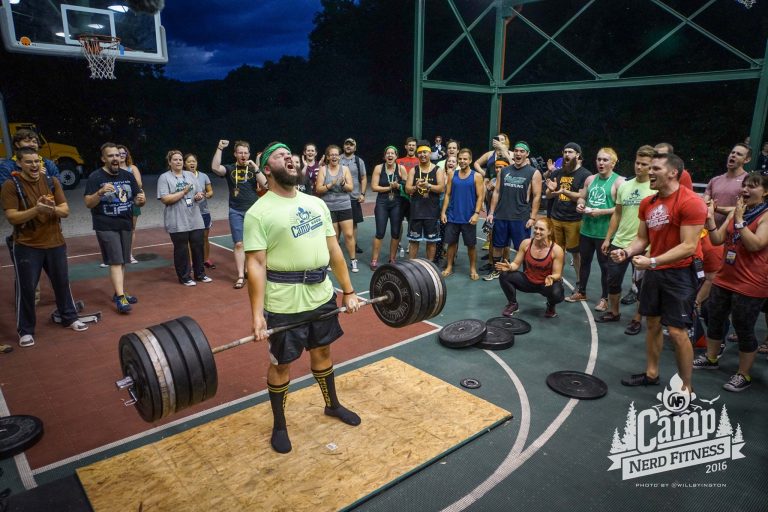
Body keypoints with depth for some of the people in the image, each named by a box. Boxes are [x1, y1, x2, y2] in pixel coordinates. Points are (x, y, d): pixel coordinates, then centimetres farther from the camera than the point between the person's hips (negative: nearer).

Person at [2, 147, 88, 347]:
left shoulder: (52, 182, 2)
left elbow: (65, 211, -2)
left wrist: (52, 209, -23)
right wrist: (36, 210, -29)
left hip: (55, 243, 3)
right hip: (27, 246, -3)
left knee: (62, 283, 14)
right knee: (26, 288, 4)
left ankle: (70, 318, 31)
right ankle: (26, 330, 18)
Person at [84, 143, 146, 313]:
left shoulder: (128, 175, 7)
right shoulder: (95, 177, -8)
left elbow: (137, 199, 11)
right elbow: (88, 203, -13)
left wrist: (141, 200, -13)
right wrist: (100, 192, -31)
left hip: (126, 224, 5)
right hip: (106, 226, -5)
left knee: (122, 261, 13)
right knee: (115, 261, -11)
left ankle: (119, 292, 25)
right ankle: (120, 298, -12)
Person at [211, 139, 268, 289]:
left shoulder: (253, 169, 5)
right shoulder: (230, 169, 3)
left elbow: (265, 184, -8)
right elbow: (215, 167, -17)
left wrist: (255, 168, -14)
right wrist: (220, 148, -19)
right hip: (236, 212, -1)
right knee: (239, 244, -3)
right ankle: (240, 276, -1)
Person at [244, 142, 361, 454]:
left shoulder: (316, 204, 7)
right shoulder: (259, 213, -12)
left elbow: (334, 250, 9)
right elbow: (256, 265, -16)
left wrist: (348, 291, 8)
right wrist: (257, 314, -20)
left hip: (322, 294, 6)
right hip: (285, 303, -5)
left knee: (322, 351, 23)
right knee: (281, 364, 11)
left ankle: (332, 405, 45)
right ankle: (279, 426, 31)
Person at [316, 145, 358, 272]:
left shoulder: (345, 168, 4)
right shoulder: (323, 169, 0)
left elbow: (350, 188, 0)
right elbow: (318, 189, -5)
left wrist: (343, 184, -20)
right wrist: (330, 185, -19)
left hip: (345, 206, 1)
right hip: (329, 208, -1)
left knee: (349, 234, -1)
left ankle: (353, 261, 11)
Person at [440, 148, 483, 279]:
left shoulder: (476, 176, -3)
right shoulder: (452, 174, 5)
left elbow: (480, 196, -5)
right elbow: (447, 194, 6)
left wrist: (476, 213, -16)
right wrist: (443, 212, 0)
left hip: (468, 217, -2)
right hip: (452, 216, 2)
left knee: (471, 245, 6)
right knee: (451, 242, 9)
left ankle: (473, 269, 19)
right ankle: (449, 267, 21)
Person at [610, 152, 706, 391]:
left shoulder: (691, 202, -18)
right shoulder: (647, 203, 5)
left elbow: (688, 247, -22)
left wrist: (652, 261, -28)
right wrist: (626, 252, -10)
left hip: (679, 274, -7)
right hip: (653, 271, 7)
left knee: (677, 331, -3)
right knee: (653, 323, 16)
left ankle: (686, 387, 15)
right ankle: (651, 373, 32)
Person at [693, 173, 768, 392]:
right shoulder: (735, 211, 8)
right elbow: (718, 240, 3)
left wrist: (739, 220, -25)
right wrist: (710, 219, -10)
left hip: (750, 285, -7)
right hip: (724, 279, 7)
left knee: (744, 329, 2)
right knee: (714, 319, 16)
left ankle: (744, 375, 17)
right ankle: (710, 358, 34)